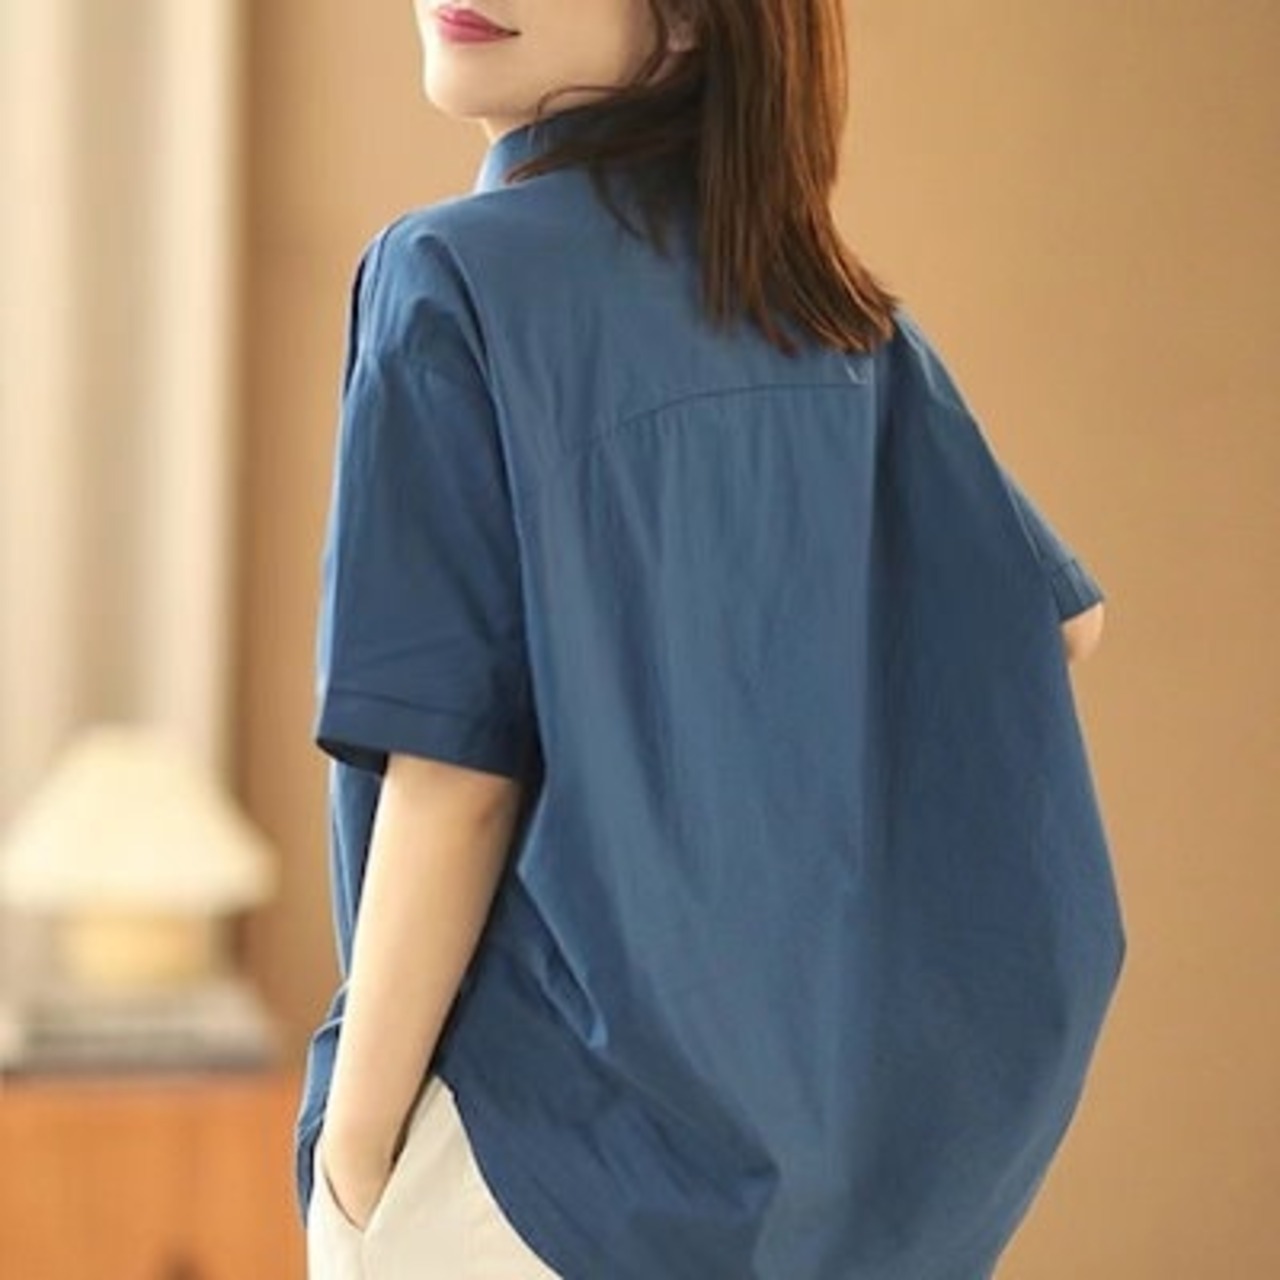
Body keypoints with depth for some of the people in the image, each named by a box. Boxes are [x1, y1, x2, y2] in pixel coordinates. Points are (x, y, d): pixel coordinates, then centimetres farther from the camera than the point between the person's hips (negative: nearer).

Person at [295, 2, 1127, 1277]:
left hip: (549, 1116, -6)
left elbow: (456, 768, -17)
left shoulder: (454, 277, -13)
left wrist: (351, 1144, -11)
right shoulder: (836, 307, 6)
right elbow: (1054, 616, 14)